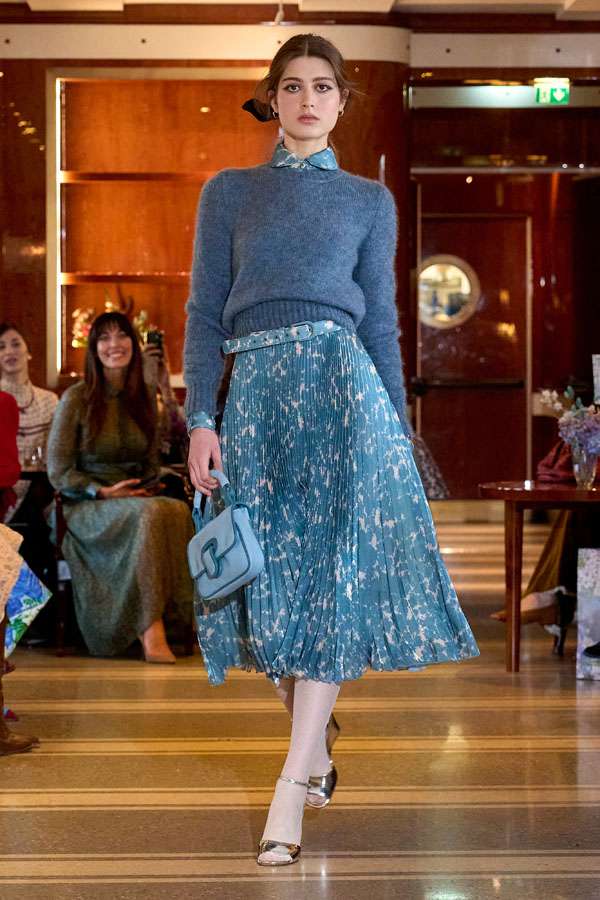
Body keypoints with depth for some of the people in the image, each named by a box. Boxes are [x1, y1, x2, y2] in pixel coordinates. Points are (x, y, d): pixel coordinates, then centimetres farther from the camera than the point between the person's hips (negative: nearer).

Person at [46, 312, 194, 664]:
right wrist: (105, 493, -15)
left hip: (135, 500, 4)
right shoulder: (76, 399, -2)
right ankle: (151, 629, -37)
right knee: (149, 514, -37)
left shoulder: (145, 400, 13)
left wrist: (149, 489, -1)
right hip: (86, 507, -4)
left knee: (178, 511, -32)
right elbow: (59, 472, -2)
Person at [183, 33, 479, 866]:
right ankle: (316, 749, 24)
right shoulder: (229, 192, 14)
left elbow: (381, 321, 13)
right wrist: (201, 419, -3)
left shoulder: (370, 200, 15)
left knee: (334, 570, -13)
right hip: (257, 390, 2)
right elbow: (205, 312, 8)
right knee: (271, 577, 3)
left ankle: (291, 789, -13)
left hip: (341, 379, -1)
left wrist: (396, 428, 9)